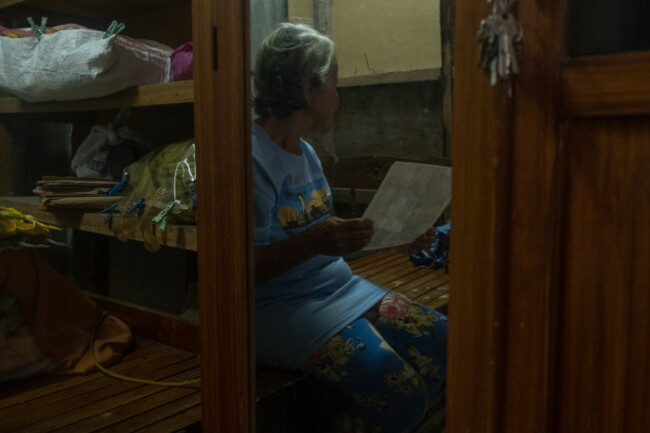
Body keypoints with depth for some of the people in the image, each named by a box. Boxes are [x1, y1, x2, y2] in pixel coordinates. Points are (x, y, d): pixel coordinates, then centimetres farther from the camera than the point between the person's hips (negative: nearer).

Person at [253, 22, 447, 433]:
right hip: (282, 306, -9)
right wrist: (313, 242, -33)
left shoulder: (306, 152, 12)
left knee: (443, 342, -2)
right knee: (399, 391, -23)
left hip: (337, 287, 9)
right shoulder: (251, 160, -17)